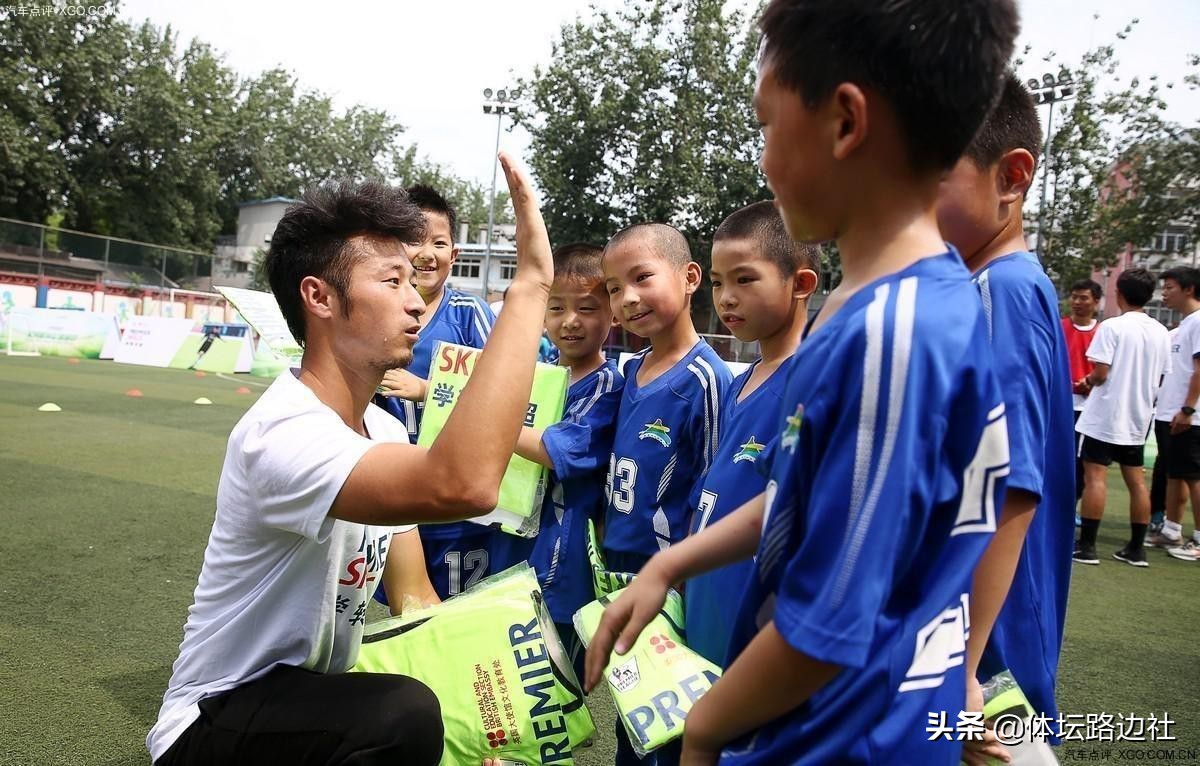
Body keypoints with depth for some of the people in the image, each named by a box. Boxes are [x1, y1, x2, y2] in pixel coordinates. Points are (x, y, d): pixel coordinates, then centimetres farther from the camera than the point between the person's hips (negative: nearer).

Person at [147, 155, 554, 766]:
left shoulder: (386, 432, 2)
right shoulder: (282, 434, -28)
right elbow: (464, 486, -46)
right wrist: (530, 283, -40)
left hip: (314, 696, 8)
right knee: (406, 715, -32)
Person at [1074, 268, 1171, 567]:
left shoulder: (1112, 326, -13)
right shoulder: (1160, 332, 8)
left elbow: (1101, 374, -18)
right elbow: (1160, 379, 13)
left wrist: (1087, 380, 3)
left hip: (1105, 415, -6)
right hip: (1138, 418, 6)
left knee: (1095, 476, -3)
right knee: (1136, 479, 11)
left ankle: (1086, 546, -3)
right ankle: (1136, 548, 16)